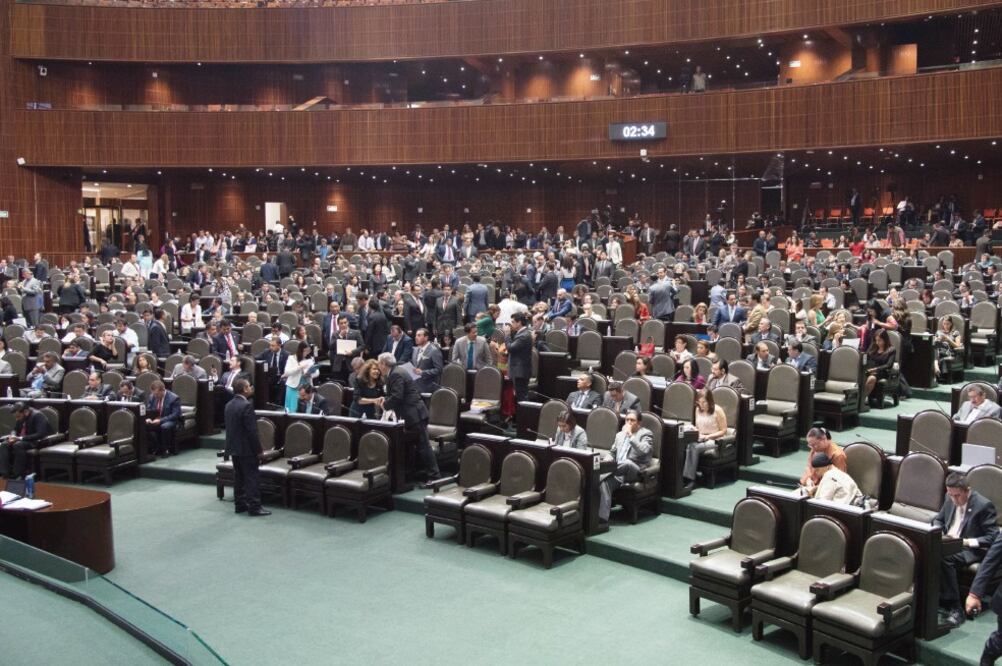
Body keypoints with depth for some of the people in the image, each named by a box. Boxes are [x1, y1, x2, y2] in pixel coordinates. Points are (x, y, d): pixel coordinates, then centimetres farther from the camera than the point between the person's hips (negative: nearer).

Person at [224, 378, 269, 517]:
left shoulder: (229, 405, 7)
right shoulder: (247, 405, -20)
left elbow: (229, 426, 13)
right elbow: (252, 430, -20)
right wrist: (258, 450, -14)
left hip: (233, 447, 8)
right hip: (247, 448, -8)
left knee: (238, 477, 14)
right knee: (251, 478, -3)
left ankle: (239, 505, 19)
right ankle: (254, 507, -1)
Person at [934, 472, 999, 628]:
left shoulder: (984, 505, -11)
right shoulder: (950, 498, 8)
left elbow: (993, 537, -11)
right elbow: (938, 519, 23)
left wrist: (967, 542, -21)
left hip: (971, 550, -6)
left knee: (945, 558, -36)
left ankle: (954, 608, -26)